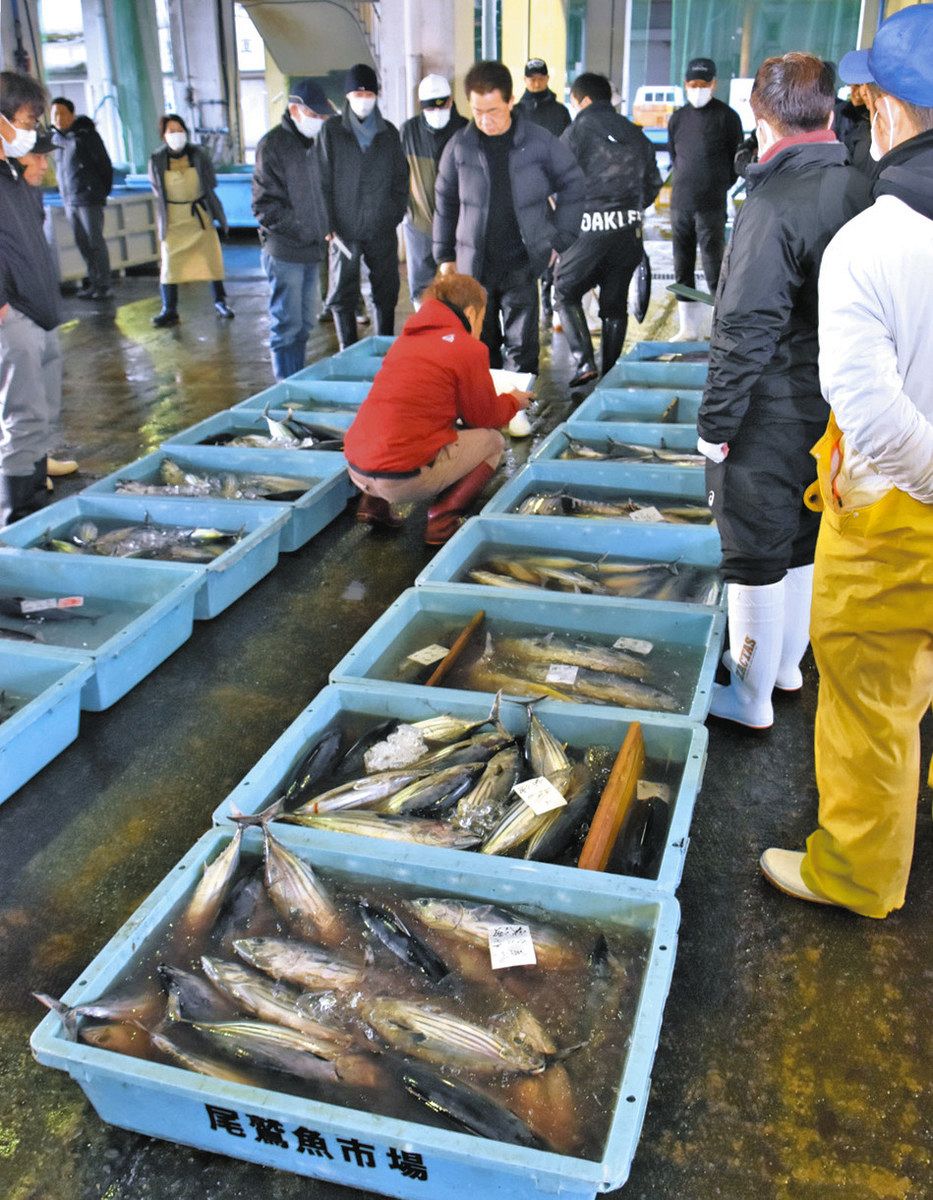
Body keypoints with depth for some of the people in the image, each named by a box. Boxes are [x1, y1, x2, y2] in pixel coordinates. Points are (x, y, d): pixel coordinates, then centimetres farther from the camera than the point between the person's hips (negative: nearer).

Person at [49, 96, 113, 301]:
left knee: (95, 241, -5)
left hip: (89, 199, -6)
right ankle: (93, 282, 14)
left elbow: (105, 164, -6)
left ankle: (104, 285, 1)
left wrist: (102, 191, -1)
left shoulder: (86, 134, -8)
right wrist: (65, 192, 14)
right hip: (69, 200, 6)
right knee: (82, 244, 7)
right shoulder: (55, 137, 10)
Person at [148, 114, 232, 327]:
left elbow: (210, 184, 5)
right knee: (170, 263, -5)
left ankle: (220, 301, 20)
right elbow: (158, 191, 5)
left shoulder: (199, 154, -4)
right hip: (173, 221, -1)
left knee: (213, 259, 3)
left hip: (201, 216, 1)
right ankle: (169, 310, -1)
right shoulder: (157, 160, -6)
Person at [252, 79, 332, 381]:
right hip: (285, 252, -8)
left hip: (311, 250, 8)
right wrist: (300, 227, -17)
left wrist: (324, 228, 9)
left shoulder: (312, 143, 15)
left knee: (305, 322, 14)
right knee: (287, 326, -5)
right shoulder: (273, 144, -9)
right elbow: (265, 204, -13)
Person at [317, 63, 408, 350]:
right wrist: (328, 225, -8)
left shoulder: (388, 132, 9)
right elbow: (322, 180, -2)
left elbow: (401, 176, 13)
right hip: (344, 230, -2)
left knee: (386, 293, 7)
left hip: (382, 229, 2)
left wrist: (397, 213, 1)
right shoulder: (331, 130, 1)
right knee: (342, 295, 2)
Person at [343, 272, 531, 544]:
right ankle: (443, 517, -3)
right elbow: (485, 417, 6)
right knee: (492, 441, 12)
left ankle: (374, 502, 20)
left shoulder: (409, 338, 18)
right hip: (402, 478, -7)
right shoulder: (469, 348, -3)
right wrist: (513, 401, 28)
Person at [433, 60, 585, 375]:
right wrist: (444, 255, 11)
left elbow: (572, 185, 6)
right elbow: (445, 202, 11)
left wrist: (561, 239, 1)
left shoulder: (539, 142, -4)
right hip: (475, 266, 2)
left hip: (523, 264, -2)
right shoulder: (459, 147, 1)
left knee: (522, 348, -1)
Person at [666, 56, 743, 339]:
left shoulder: (727, 116, -2)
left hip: (711, 206, -5)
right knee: (682, 268, 7)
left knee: (714, 266, -7)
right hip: (680, 204, 5)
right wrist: (686, 183, 13)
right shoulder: (678, 118, 11)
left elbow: (737, 157, 3)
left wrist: (720, 186, 5)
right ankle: (689, 327, 15)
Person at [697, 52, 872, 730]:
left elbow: (745, 333, -23)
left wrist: (715, 423, -14)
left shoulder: (774, 206, -21)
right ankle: (788, 663, 39)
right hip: (831, 416, 8)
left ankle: (751, 697, 19)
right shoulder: (861, 192, 1)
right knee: (803, 545, 21)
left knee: (756, 557, 5)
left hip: (769, 419, -8)